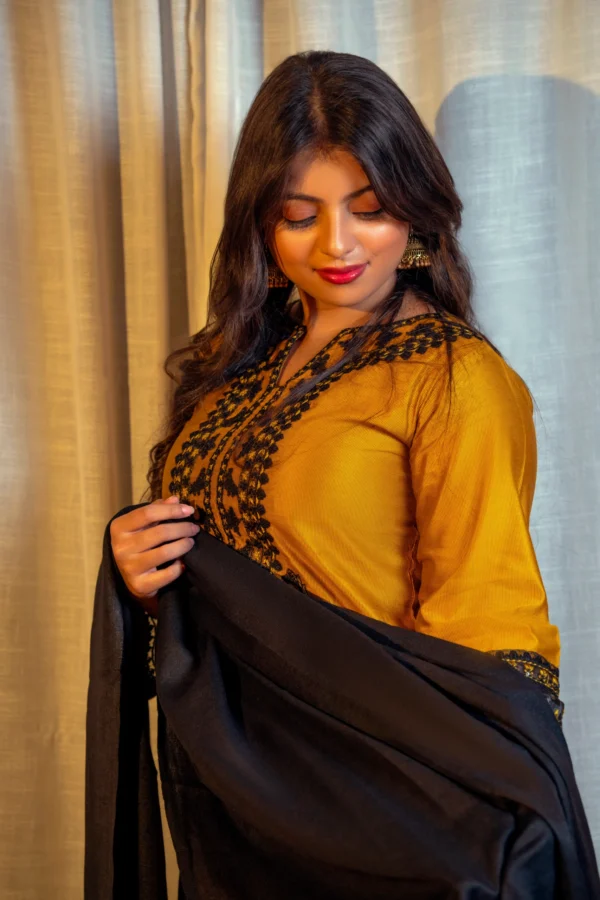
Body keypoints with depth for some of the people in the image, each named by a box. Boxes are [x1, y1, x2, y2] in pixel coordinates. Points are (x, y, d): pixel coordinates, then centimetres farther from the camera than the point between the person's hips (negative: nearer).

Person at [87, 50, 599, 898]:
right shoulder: (238, 362, 5)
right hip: (229, 788, 6)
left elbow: (484, 645, -19)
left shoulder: (457, 379, -15)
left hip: (375, 798, -5)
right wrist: (143, 572, -5)